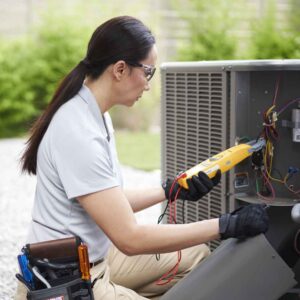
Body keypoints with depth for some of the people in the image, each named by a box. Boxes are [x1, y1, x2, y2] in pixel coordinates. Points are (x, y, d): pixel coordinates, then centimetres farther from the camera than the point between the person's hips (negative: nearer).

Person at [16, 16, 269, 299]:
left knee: (196, 255, 13)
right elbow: (130, 238, -27)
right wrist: (226, 225, -24)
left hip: (95, 258, 10)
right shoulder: (79, 135, -27)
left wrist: (171, 190, 4)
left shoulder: (94, 114, 4)